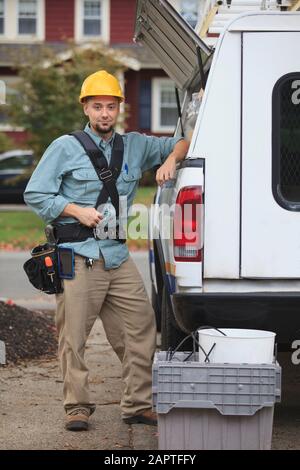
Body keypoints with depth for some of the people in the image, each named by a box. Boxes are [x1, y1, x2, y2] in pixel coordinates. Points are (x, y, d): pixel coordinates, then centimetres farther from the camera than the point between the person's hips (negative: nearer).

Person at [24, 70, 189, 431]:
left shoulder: (136, 146, 15)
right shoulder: (65, 148, 3)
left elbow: (182, 142, 25)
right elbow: (34, 195, 2)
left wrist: (171, 159, 2)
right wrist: (77, 210, -9)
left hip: (118, 257, 4)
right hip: (78, 258, -4)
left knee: (140, 328, 0)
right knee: (74, 336, -4)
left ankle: (137, 405, 8)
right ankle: (77, 407, 7)